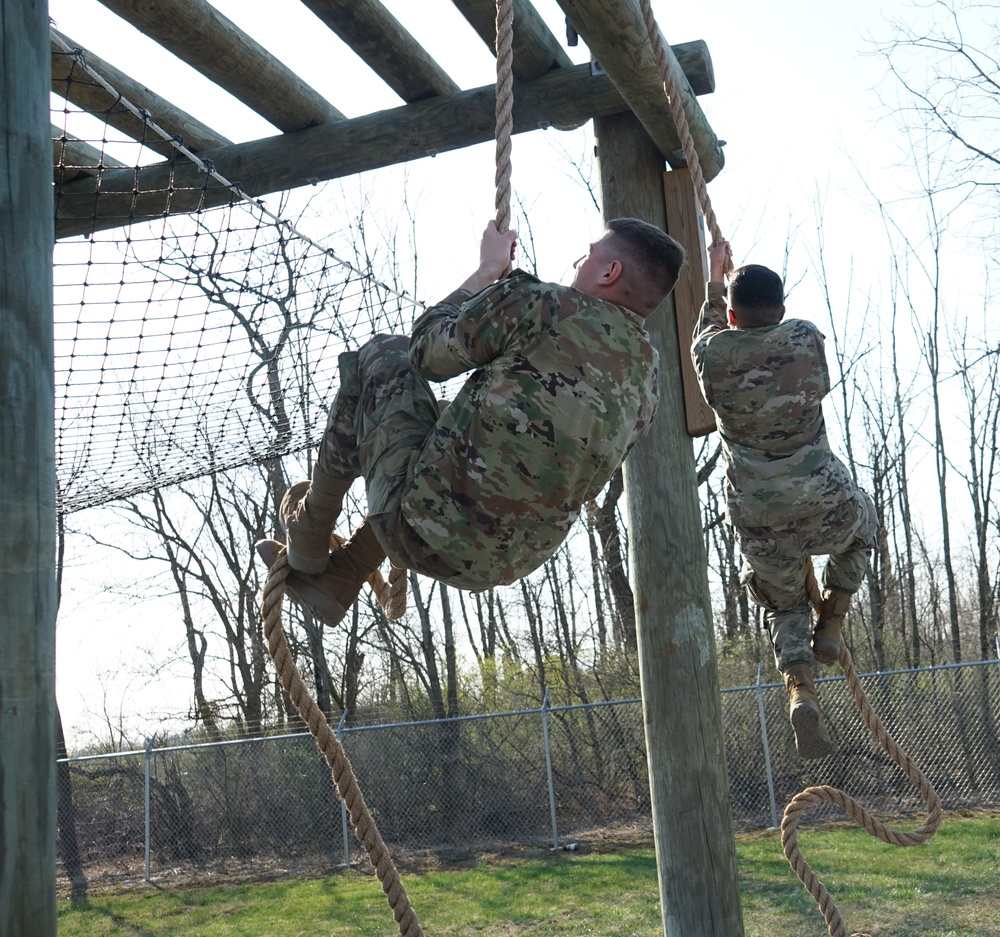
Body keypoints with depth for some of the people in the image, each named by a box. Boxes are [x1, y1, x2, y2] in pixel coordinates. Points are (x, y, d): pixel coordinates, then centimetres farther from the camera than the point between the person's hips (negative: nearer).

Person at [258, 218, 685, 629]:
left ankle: (310, 532, 21)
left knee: (382, 354, 11)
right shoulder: (647, 380, 5)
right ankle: (339, 580, 36)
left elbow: (428, 352, -3)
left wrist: (487, 270, 10)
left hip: (425, 536, -7)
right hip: (508, 565, 7)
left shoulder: (544, 306, -16)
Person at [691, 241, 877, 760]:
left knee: (783, 607, 24)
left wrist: (714, 278, 39)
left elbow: (710, 327, 23)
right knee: (862, 522, 35)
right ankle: (830, 627, 27)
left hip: (758, 521, 1)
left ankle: (801, 691, -1)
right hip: (823, 506, -1)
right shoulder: (806, 338, -4)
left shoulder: (711, 354, -2)